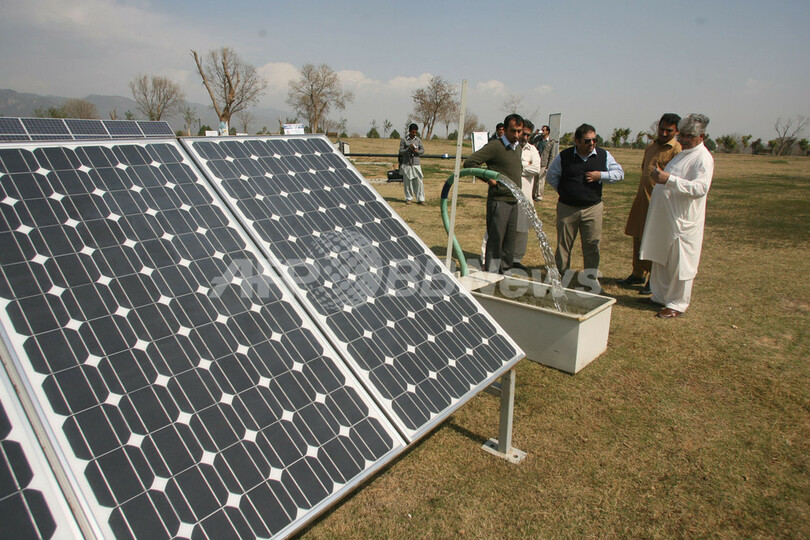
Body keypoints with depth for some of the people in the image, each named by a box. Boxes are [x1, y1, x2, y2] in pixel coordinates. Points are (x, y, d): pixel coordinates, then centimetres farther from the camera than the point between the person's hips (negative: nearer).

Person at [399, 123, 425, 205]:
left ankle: (420, 199, 2)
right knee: (407, 182, 3)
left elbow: (422, 150, 9)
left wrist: (417, 151, -12)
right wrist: (408, 149, -17)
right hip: (407, 163, -2)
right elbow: (401, 151, -2)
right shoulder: (404, 140, 0)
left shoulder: (418, 140, 8)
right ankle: (408, 198, 16)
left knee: (419, 181, -2)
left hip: (416, 164, 2)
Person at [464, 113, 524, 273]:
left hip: (514, 201, 8)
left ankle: (504, 272, 24)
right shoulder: (495, 146, -11)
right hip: (499, 200, -8)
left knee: (510, 242, 12)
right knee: (495, 241, -3)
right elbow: (469, 162, -15)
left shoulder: (518, 148, 14)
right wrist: (489, 178, -19)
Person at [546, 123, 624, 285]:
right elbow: (551, 176, 10)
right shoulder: (564, 156, -1)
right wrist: (564, 191, 4)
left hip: (593, 208, 1)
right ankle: (560, 274, 20)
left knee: (592, 244, 3)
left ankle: (591, 276, 17)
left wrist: (601, 175, -9)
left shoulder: (603, 155, 2)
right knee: (564, 243, 7)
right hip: (567, 208, 0)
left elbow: (619, 173, 6)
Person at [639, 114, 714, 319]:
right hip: (665, 218, 9)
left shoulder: (703, 158, -12)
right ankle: (660, 296, 28)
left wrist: (669, 179, -33)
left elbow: (700, 188, -27)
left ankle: (677, 304, 10)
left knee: (680, 263, -1)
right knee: (660, 259, 15)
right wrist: (659, 177, 14)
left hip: (683, 220, -9)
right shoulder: (682, 154, 17)